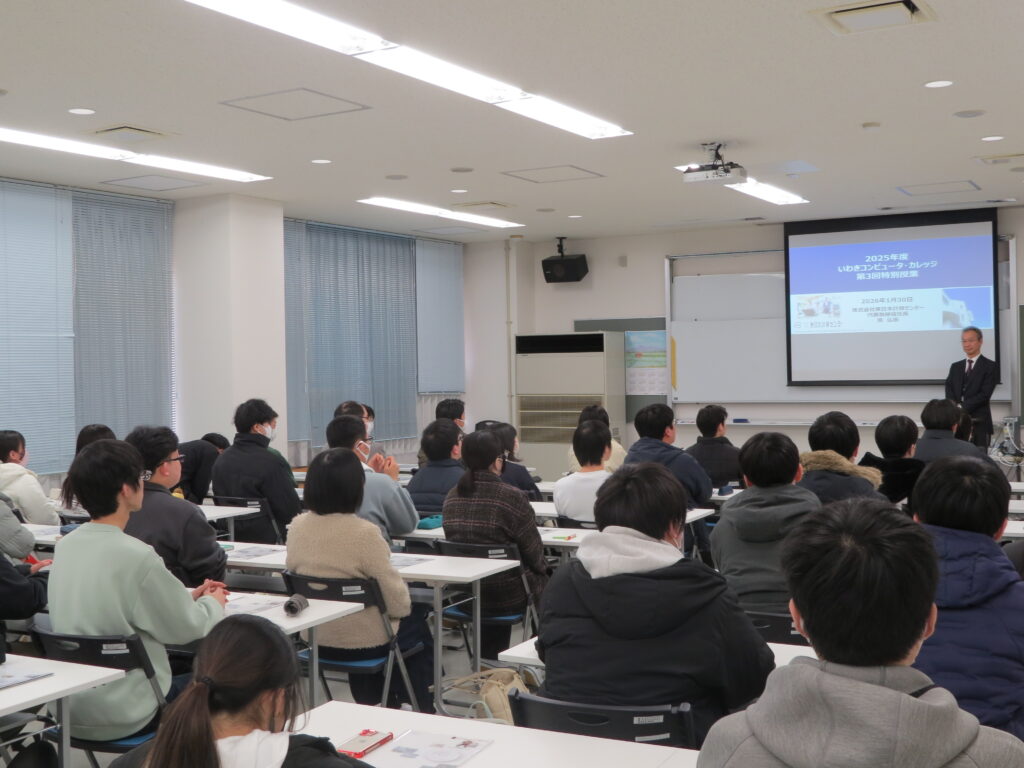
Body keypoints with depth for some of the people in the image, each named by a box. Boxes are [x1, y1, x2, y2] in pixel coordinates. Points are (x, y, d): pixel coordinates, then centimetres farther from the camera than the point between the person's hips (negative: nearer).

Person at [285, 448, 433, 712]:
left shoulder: (297, 526, -8)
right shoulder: (364, 533, -26)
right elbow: (396, 600, -22)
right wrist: (405, 604, 0)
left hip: (315, 638, 6)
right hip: (363, 642, -5)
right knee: (419, 627, 25)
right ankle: (421, 714, 34)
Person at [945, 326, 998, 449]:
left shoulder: (991, 366, 3)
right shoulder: (955, 367, 18)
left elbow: (985, 394, -7)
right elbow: (949, 392, 7)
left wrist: (962, 407, -14)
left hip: (979, 422, -3)